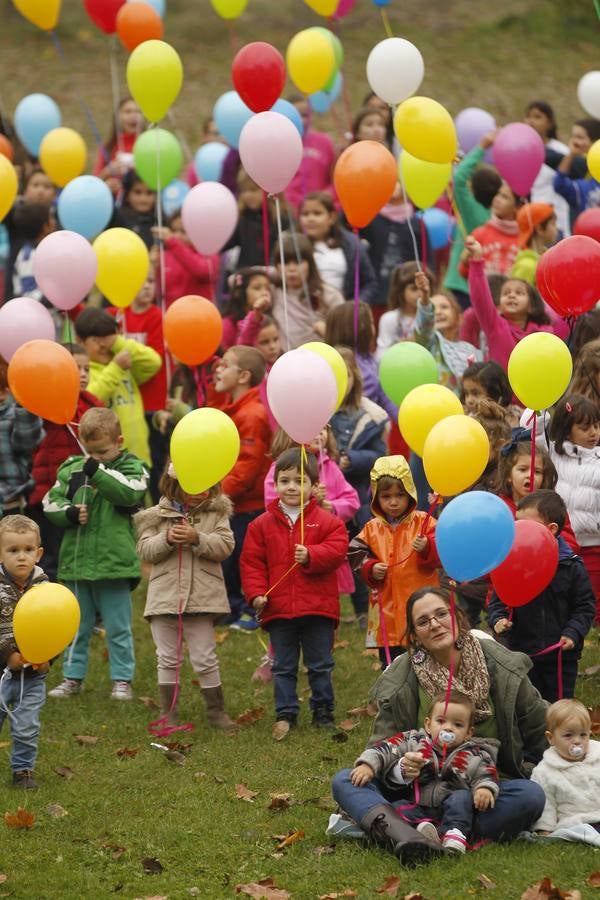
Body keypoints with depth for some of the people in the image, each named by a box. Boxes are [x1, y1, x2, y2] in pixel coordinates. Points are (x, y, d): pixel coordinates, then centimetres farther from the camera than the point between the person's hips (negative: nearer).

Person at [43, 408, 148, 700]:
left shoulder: (131, 468, -4)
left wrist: (97, 472, -29)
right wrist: (69, 513, -15)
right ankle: (72, 677, 24)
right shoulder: (72, 468, 6)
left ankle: (122, 680, 14)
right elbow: (51, 501, 4)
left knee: (118, 627, 5)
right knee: (76, 625, 14)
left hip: (114, 563, -4)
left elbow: (130, 492, -23)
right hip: (76, 561, 4)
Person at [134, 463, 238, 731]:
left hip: (202, 597, -1)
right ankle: (168, 712, 16)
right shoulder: (157, 516, 2)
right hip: (165, 596, 1)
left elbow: (225, 546, -8)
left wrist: (197, 539, -22)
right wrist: (166, 539, -19)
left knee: (205, 659, 5)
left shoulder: (216, 513, 2)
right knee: (168, 658, 9)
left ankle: (216, 711, 15)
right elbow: (145, 551, -2)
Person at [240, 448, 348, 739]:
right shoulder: (262, 524, 3)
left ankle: (323, 712, 21)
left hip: (317, 607, -1)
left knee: (320, 666, 9)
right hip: (278, 608, 1)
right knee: (283, 667, 8)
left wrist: (311, 556, -26)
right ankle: (285, 714, 14)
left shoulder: (327, 521, 0)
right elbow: (251, 561, 2)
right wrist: (256, 593, -10)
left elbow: (337, 550, -11)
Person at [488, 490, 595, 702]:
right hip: (520, 653, 2)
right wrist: (498, 620, -15)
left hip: (561, 656, -2)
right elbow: (497, 601, 4)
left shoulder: (571, 566, -7)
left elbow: (585, 606, -3)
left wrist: (572, 634, -15)